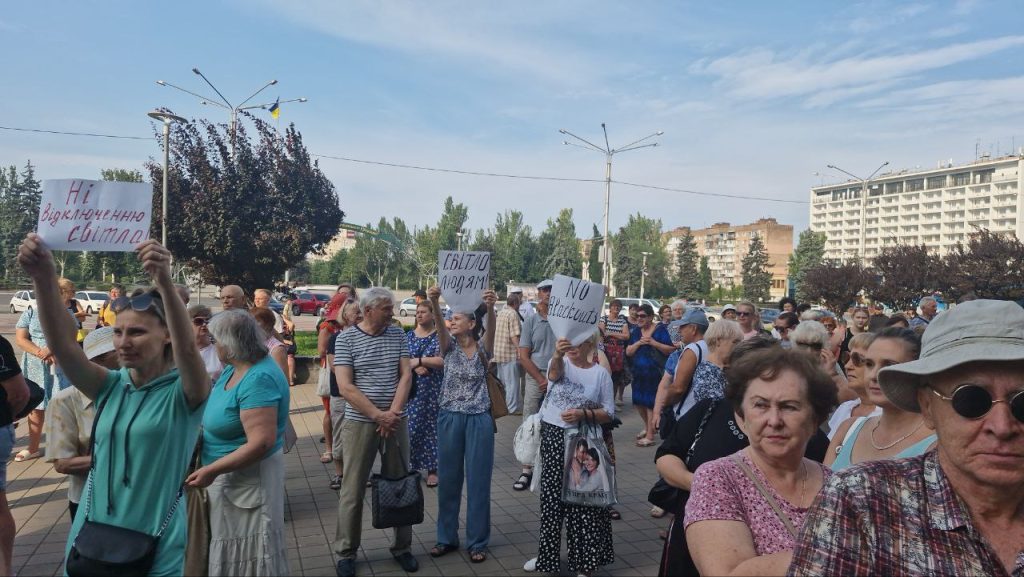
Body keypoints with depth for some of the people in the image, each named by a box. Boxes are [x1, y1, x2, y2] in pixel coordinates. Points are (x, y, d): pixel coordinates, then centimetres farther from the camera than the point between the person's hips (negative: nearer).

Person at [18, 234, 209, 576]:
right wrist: (43, 278, -30)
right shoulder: (111, 387, 1)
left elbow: (187, 347, -32)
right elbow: (63, 345, -14)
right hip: (92, 541, 4)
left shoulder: (183, 392, -12)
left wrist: (164, 282, -47)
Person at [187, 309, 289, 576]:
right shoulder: (234, 368, 3)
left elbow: (261, 443, -32)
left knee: (248, 555, 6)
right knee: (232, 550, 23)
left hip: (247, 478, -9)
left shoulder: (259, 379, -28)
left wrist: (211, 470, -28)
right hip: (230, 475, 9)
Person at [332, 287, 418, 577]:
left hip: (396, 421, 3)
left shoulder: (398, 335, 4)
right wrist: (378, 415, -16)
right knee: (352, 490, 5)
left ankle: (402, 547, 26)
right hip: (359, 423, -3)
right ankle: (346, 552, 21)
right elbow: (345, 387, -12)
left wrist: (392, 413, -11)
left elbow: (406, 376, 0)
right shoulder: (346, 338, -6)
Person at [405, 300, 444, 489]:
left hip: (433, 389, -3)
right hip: (411, 388, 3)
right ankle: (412, 465, 16)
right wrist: (414, 367, -16)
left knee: (431, 426, 2)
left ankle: (432, 469, 11)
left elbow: (442, 361, -13)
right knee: (411, 426, 2)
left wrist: (419, 360, -15)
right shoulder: (409, 336, 9)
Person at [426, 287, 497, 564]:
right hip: (450, 418, 2)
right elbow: (439, 326, -21)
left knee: (478, 480, 5)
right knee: (448, 479, 11)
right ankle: (447, 537, 26)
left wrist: (490, 307, -48)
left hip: (479, 420, -2)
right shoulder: (450, 346, -1)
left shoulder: (482, 347, -5)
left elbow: (491, 327, -26)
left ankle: (477, 541, 19)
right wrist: (434, 302, -42)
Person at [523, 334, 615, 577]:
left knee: (582, 499, 3)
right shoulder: (560, 363, -4)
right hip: (553, 437, 2)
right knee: (551, 495, 11)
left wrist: (583, 414, -21)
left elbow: (609, 413, -4)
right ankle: (547, 554, 29)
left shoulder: (600, 373, -5)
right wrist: (557, 355, -52)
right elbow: (554, 373, -30)